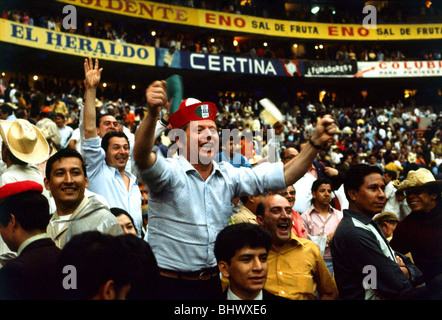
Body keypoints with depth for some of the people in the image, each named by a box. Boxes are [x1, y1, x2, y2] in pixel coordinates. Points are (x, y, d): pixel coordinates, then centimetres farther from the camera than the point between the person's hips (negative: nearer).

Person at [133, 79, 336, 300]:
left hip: (213, 281, 5)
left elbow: (283, 176, 1)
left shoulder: (228, 176, 3)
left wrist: (315, 143, -11)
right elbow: (142, 157, -33)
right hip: (170, 284, -4)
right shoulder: (170, 173, -12)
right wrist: (153, 113, -51)